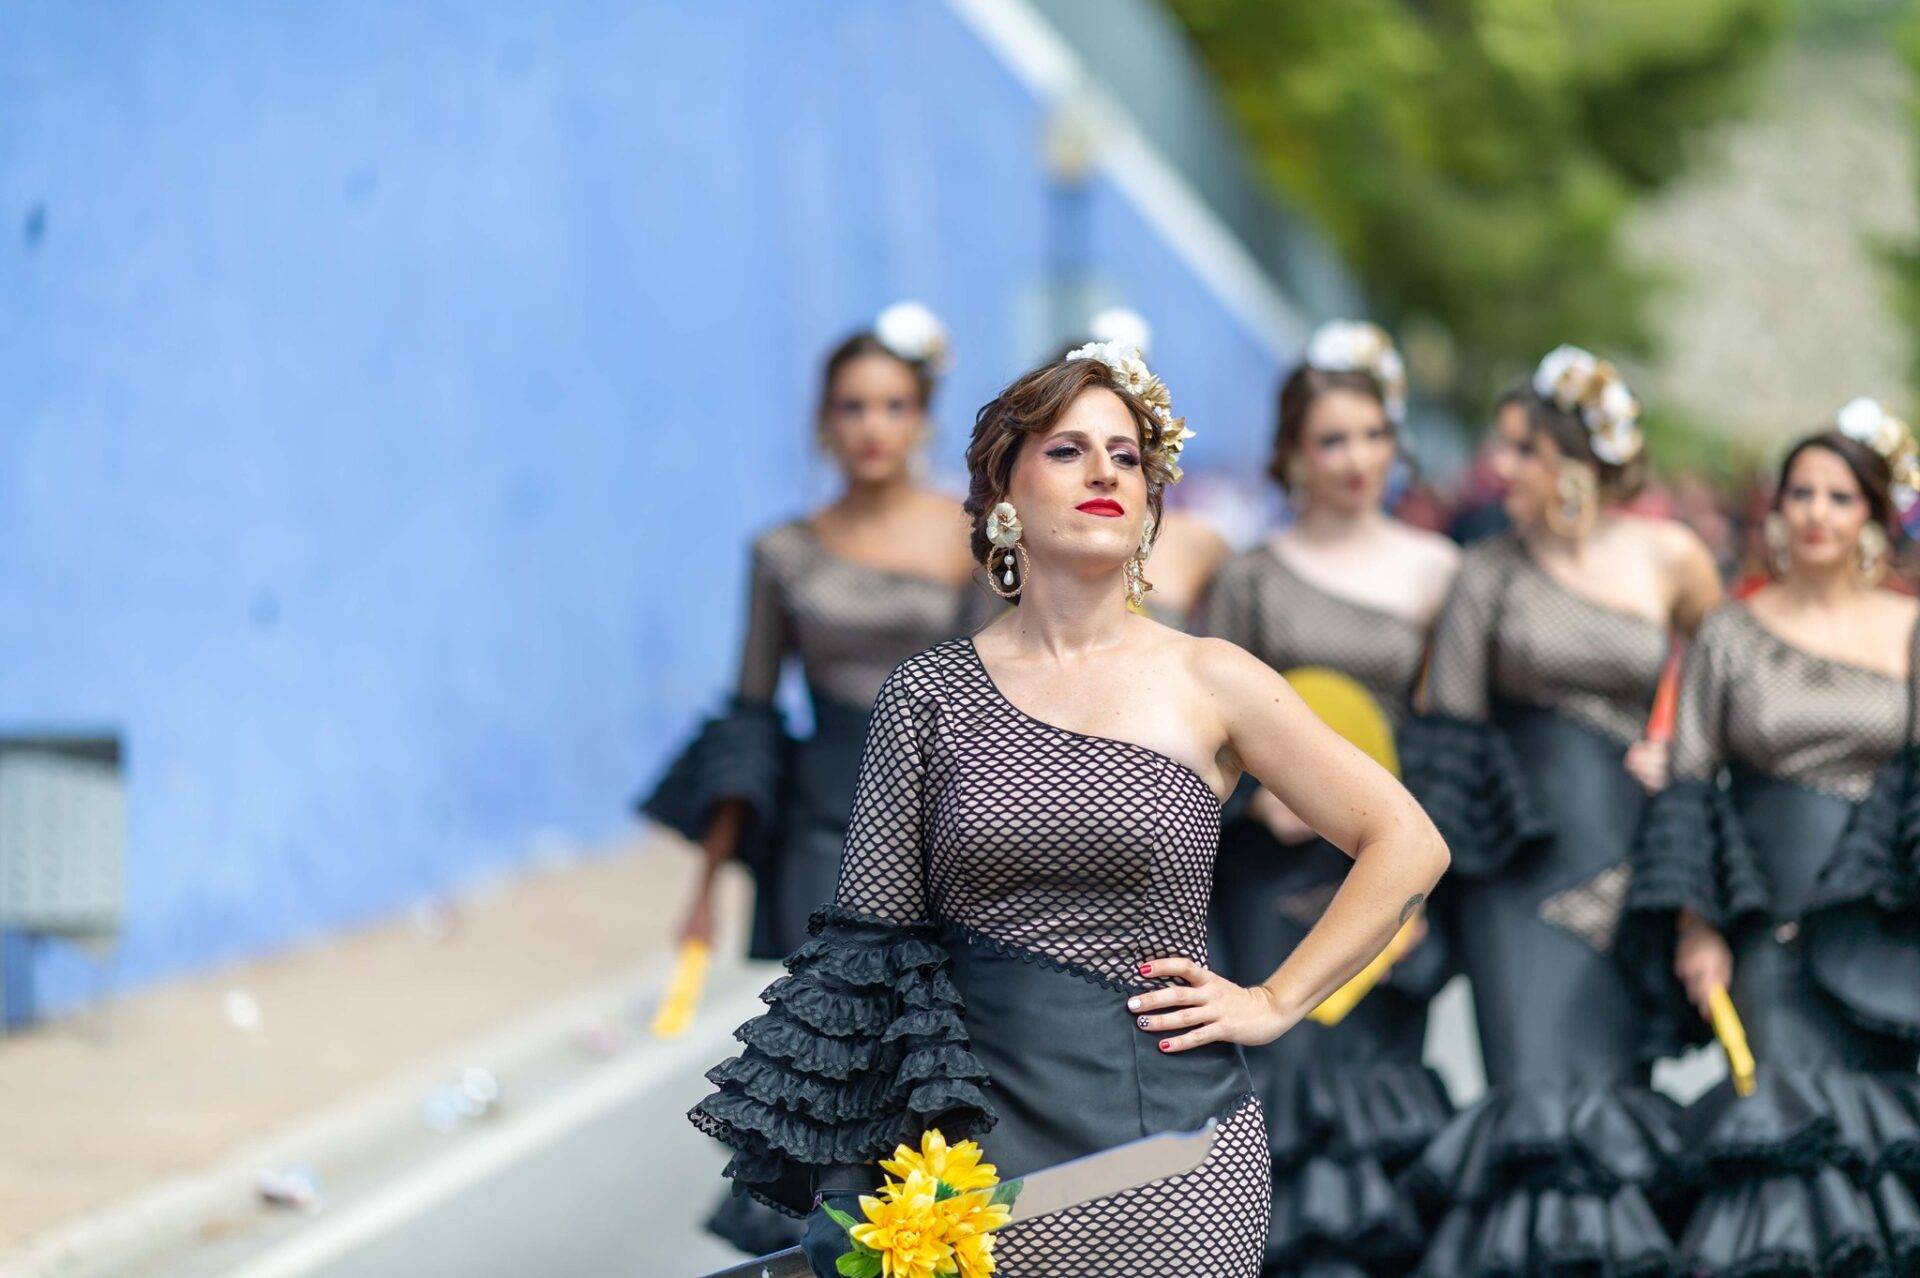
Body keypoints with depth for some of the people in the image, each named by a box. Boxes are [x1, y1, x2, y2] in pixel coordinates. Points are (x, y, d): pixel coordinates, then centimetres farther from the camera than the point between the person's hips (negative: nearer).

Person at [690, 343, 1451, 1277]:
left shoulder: (1209, 682, 2)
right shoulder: (928, 694, 5)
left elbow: (1407, 845, 7)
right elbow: (867, 945, 5)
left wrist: (1275, 1001, 1)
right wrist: (839, 1197, -3)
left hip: (1170, 1135, 0)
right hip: (979, 1130, 0)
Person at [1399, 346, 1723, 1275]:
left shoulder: (1668, 558, 6)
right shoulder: (1489, 574, 2)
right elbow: (1446, 738, 0)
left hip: (1621, 851, 2)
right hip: (1519, 856, -2)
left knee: (1608, 1082, 1)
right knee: (1539, 1084, -11)